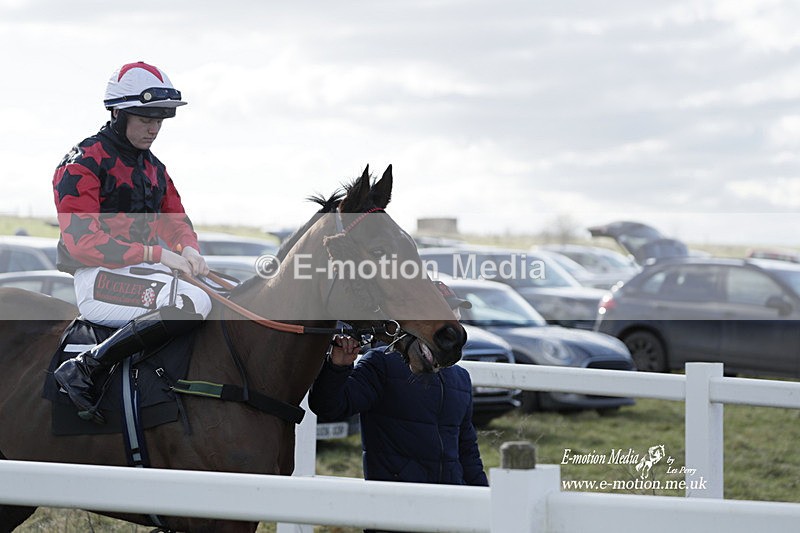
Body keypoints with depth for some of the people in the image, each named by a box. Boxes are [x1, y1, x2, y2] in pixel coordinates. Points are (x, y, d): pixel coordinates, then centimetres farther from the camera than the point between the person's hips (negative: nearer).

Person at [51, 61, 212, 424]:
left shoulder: (154, 168, 19)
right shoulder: (83, 163, -8)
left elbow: (175, 220, 19)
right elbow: (82, 241, -17)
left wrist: (188, 249, -8)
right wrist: (155, 254, -25)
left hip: (144, 273, 9)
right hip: (99, 280, -9)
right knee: (194, 303, -31)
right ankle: (83, 369, -29)